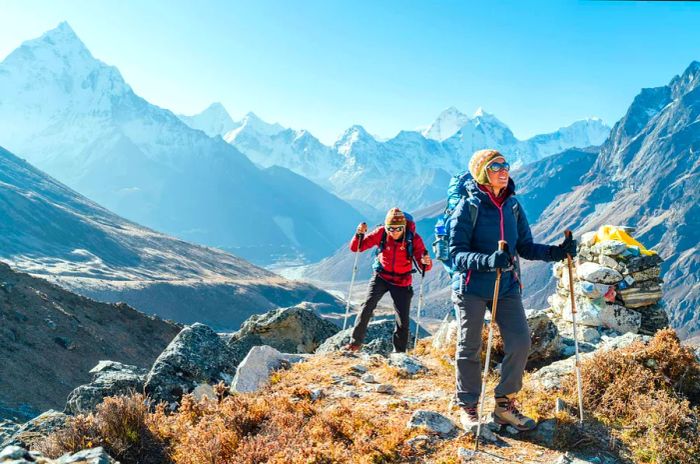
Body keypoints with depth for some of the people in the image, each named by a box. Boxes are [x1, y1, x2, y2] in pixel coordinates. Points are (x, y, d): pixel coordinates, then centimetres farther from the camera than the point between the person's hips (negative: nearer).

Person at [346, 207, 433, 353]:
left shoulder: (413, 238, -18)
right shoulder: (381, 233, -16)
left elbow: (425, 266, -18)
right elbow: (355, 248, -13)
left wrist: (426, 262, -42)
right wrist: (359, 234, -33)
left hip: (402, 282, 0)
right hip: (381, 277, 0)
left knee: (403, 320, 2)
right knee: (367, 306, -19)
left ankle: (399, 351, 22)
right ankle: (356, 342, -7)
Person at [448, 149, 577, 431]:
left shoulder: (513, 206, 6)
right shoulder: (468, 207, -11)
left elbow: (525, 247, 10)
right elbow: (456, 253, -16)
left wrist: (555, 252, -8)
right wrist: (488, 260, -33)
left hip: (507, 286, 5)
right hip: (471, 288, -4)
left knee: (520, 342, -2)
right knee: (470, 348, 7)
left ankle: (505, 404, 17)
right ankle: (468, 407, 25)